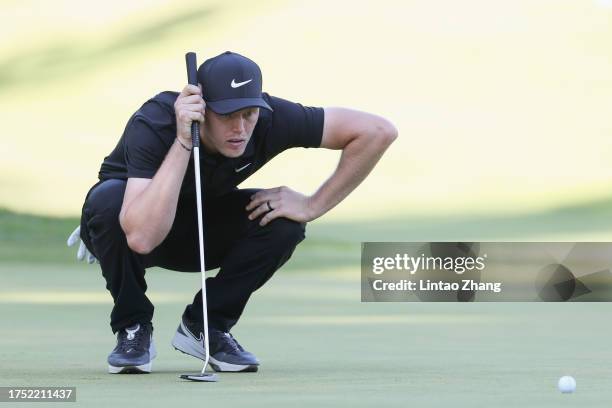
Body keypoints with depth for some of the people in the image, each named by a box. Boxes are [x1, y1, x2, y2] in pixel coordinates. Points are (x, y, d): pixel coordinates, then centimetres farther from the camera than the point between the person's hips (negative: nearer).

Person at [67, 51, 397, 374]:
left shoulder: (269, 118, -28)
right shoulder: (153, 125, -37)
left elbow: (378, 131, -24)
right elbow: (142, 238, -50)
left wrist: (313, 206, -25)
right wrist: (183, 143, -51)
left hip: (202, 236, 3)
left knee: (284, 223, -25)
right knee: (108, 200, -37)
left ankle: (205, 325, -3)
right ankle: (132, 328, -13)